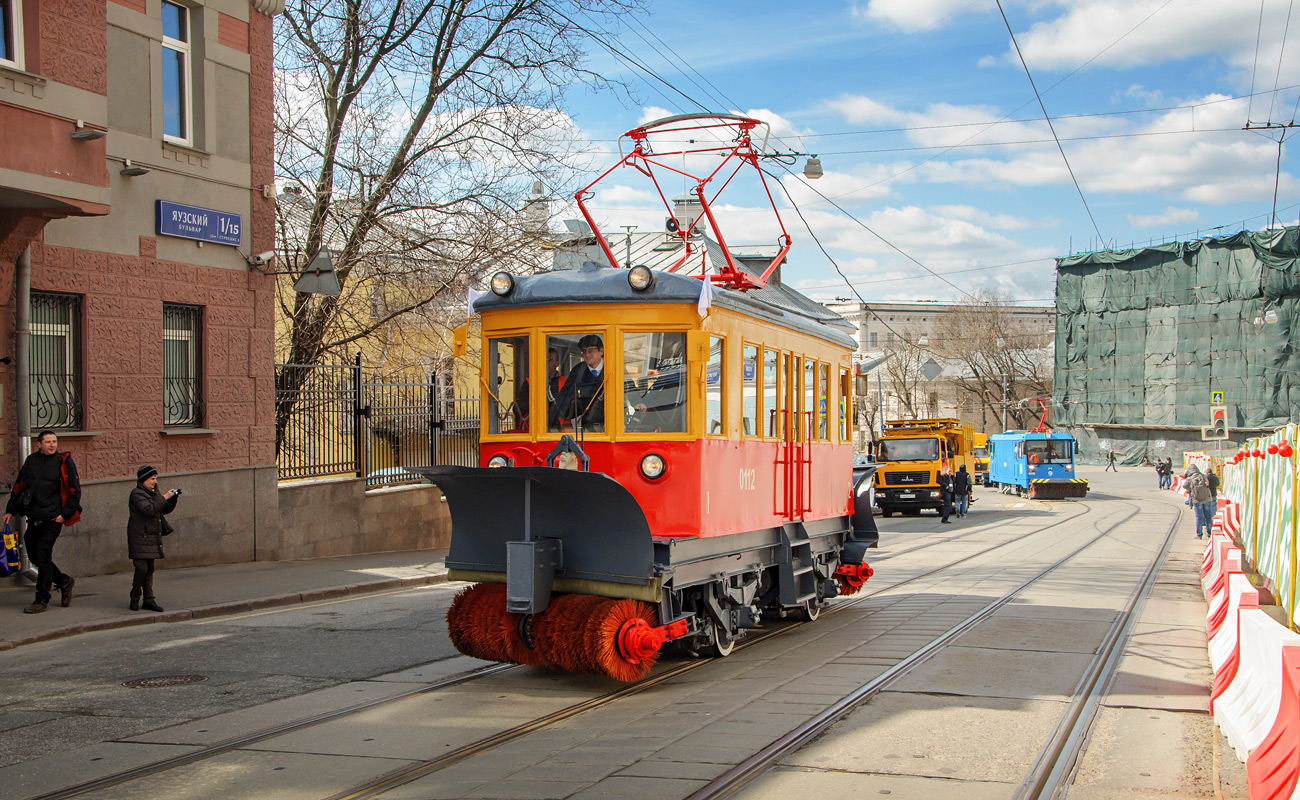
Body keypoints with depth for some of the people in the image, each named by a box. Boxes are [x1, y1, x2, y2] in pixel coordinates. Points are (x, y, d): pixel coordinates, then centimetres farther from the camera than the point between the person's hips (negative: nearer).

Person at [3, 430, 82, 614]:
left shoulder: (65, 463, -3)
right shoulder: (31, 461, 10)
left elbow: (75, 492, -3)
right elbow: (18, 487, 19)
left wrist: (65, 514, -10)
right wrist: (10, 510, 13)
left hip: (52, 518, -5)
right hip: (34, 518, 5)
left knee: (43, 556, -7)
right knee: (35, 557, 8)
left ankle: (42, 600, 2)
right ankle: (64, 581, 29)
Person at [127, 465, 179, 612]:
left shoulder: (153, 492, 15)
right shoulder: (137, 494, -11)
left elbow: (166, 510, 18)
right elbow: (149, 510, -24)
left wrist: (174, 498, 2)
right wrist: (164, 498, -21)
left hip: (152, 537, 8)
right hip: (140, 538, -8)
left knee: (150, 569, 8)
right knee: (142, 568, -10)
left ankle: (149, 600, 11)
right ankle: (135, 598, 7)